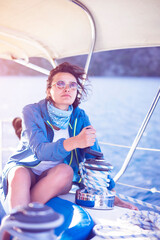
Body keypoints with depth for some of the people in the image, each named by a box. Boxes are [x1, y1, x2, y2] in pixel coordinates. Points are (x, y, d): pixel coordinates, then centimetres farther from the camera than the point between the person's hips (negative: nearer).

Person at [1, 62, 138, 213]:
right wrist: (74, 142, -41)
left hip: (55, 179, 3)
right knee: (20, 174, -36)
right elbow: (40, 151, -24)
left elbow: (95, 157, -1)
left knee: (65, 171, -32)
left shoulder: (79, 117, 0)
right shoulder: (32, 112, -9)